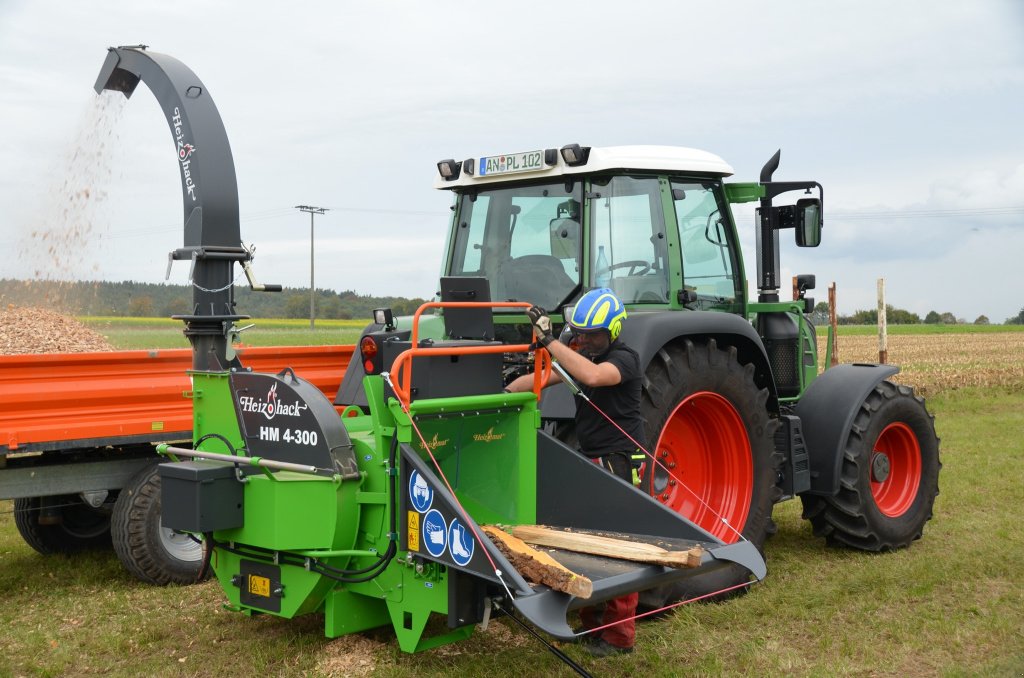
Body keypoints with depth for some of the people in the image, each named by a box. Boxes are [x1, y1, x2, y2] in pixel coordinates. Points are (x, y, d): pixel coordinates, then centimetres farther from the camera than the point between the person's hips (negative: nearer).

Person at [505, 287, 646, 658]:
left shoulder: (624, 358, -14)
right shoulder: (583, 356, 11)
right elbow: (540, 378, 8)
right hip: (590, 460, 8)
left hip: (619, 463, -8)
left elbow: (592, 376, -35)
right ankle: (591, 622, 23)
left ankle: (619, 635, 8)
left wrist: (549, 339, -34)